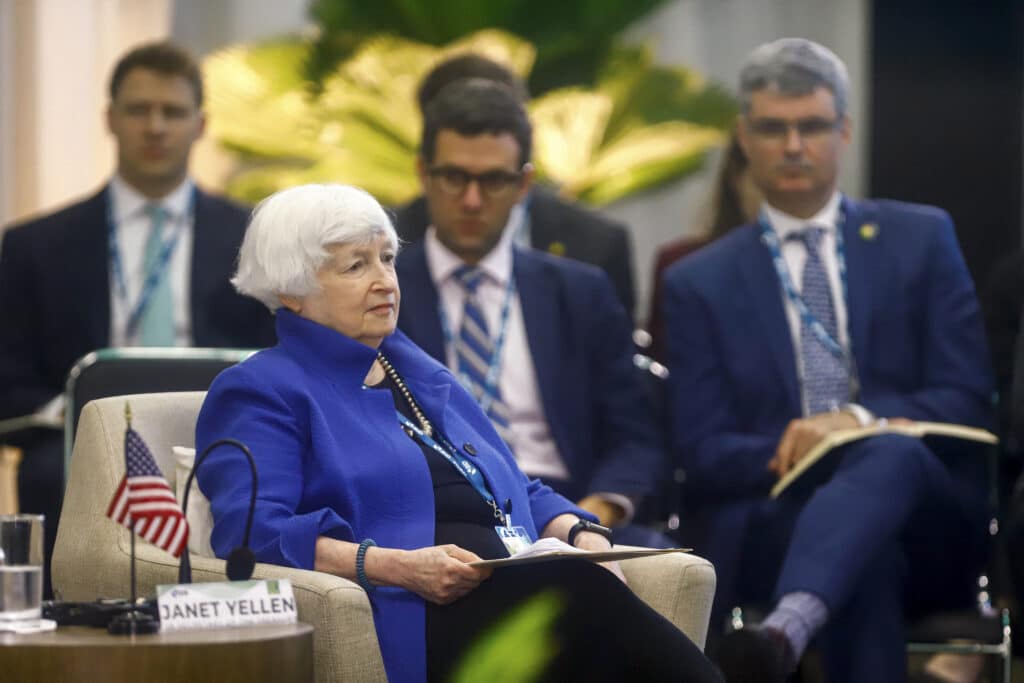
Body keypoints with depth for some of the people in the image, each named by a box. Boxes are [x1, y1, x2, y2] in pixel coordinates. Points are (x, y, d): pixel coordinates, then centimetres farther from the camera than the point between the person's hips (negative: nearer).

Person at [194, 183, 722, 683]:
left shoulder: (425, 376, 30)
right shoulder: (260, 392, 8)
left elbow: (519, 493, 31)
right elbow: (249, 529, -9)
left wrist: (580, 534, 6)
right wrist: (399, 567, -22)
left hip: (518, 590, 6)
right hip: (408, 618, -6)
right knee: (582, 597, -35)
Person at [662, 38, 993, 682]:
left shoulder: (921, 238, 15)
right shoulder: (700, 283, 15)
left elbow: (968, 401, 6)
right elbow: (703, 453, 6)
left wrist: (859, 420, -14)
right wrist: (795, 454, -16)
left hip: (927, 528, 0)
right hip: (771, 525, 0)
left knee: (890, 455, -39)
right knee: (866, 554, -38)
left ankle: (786, 631, -64)